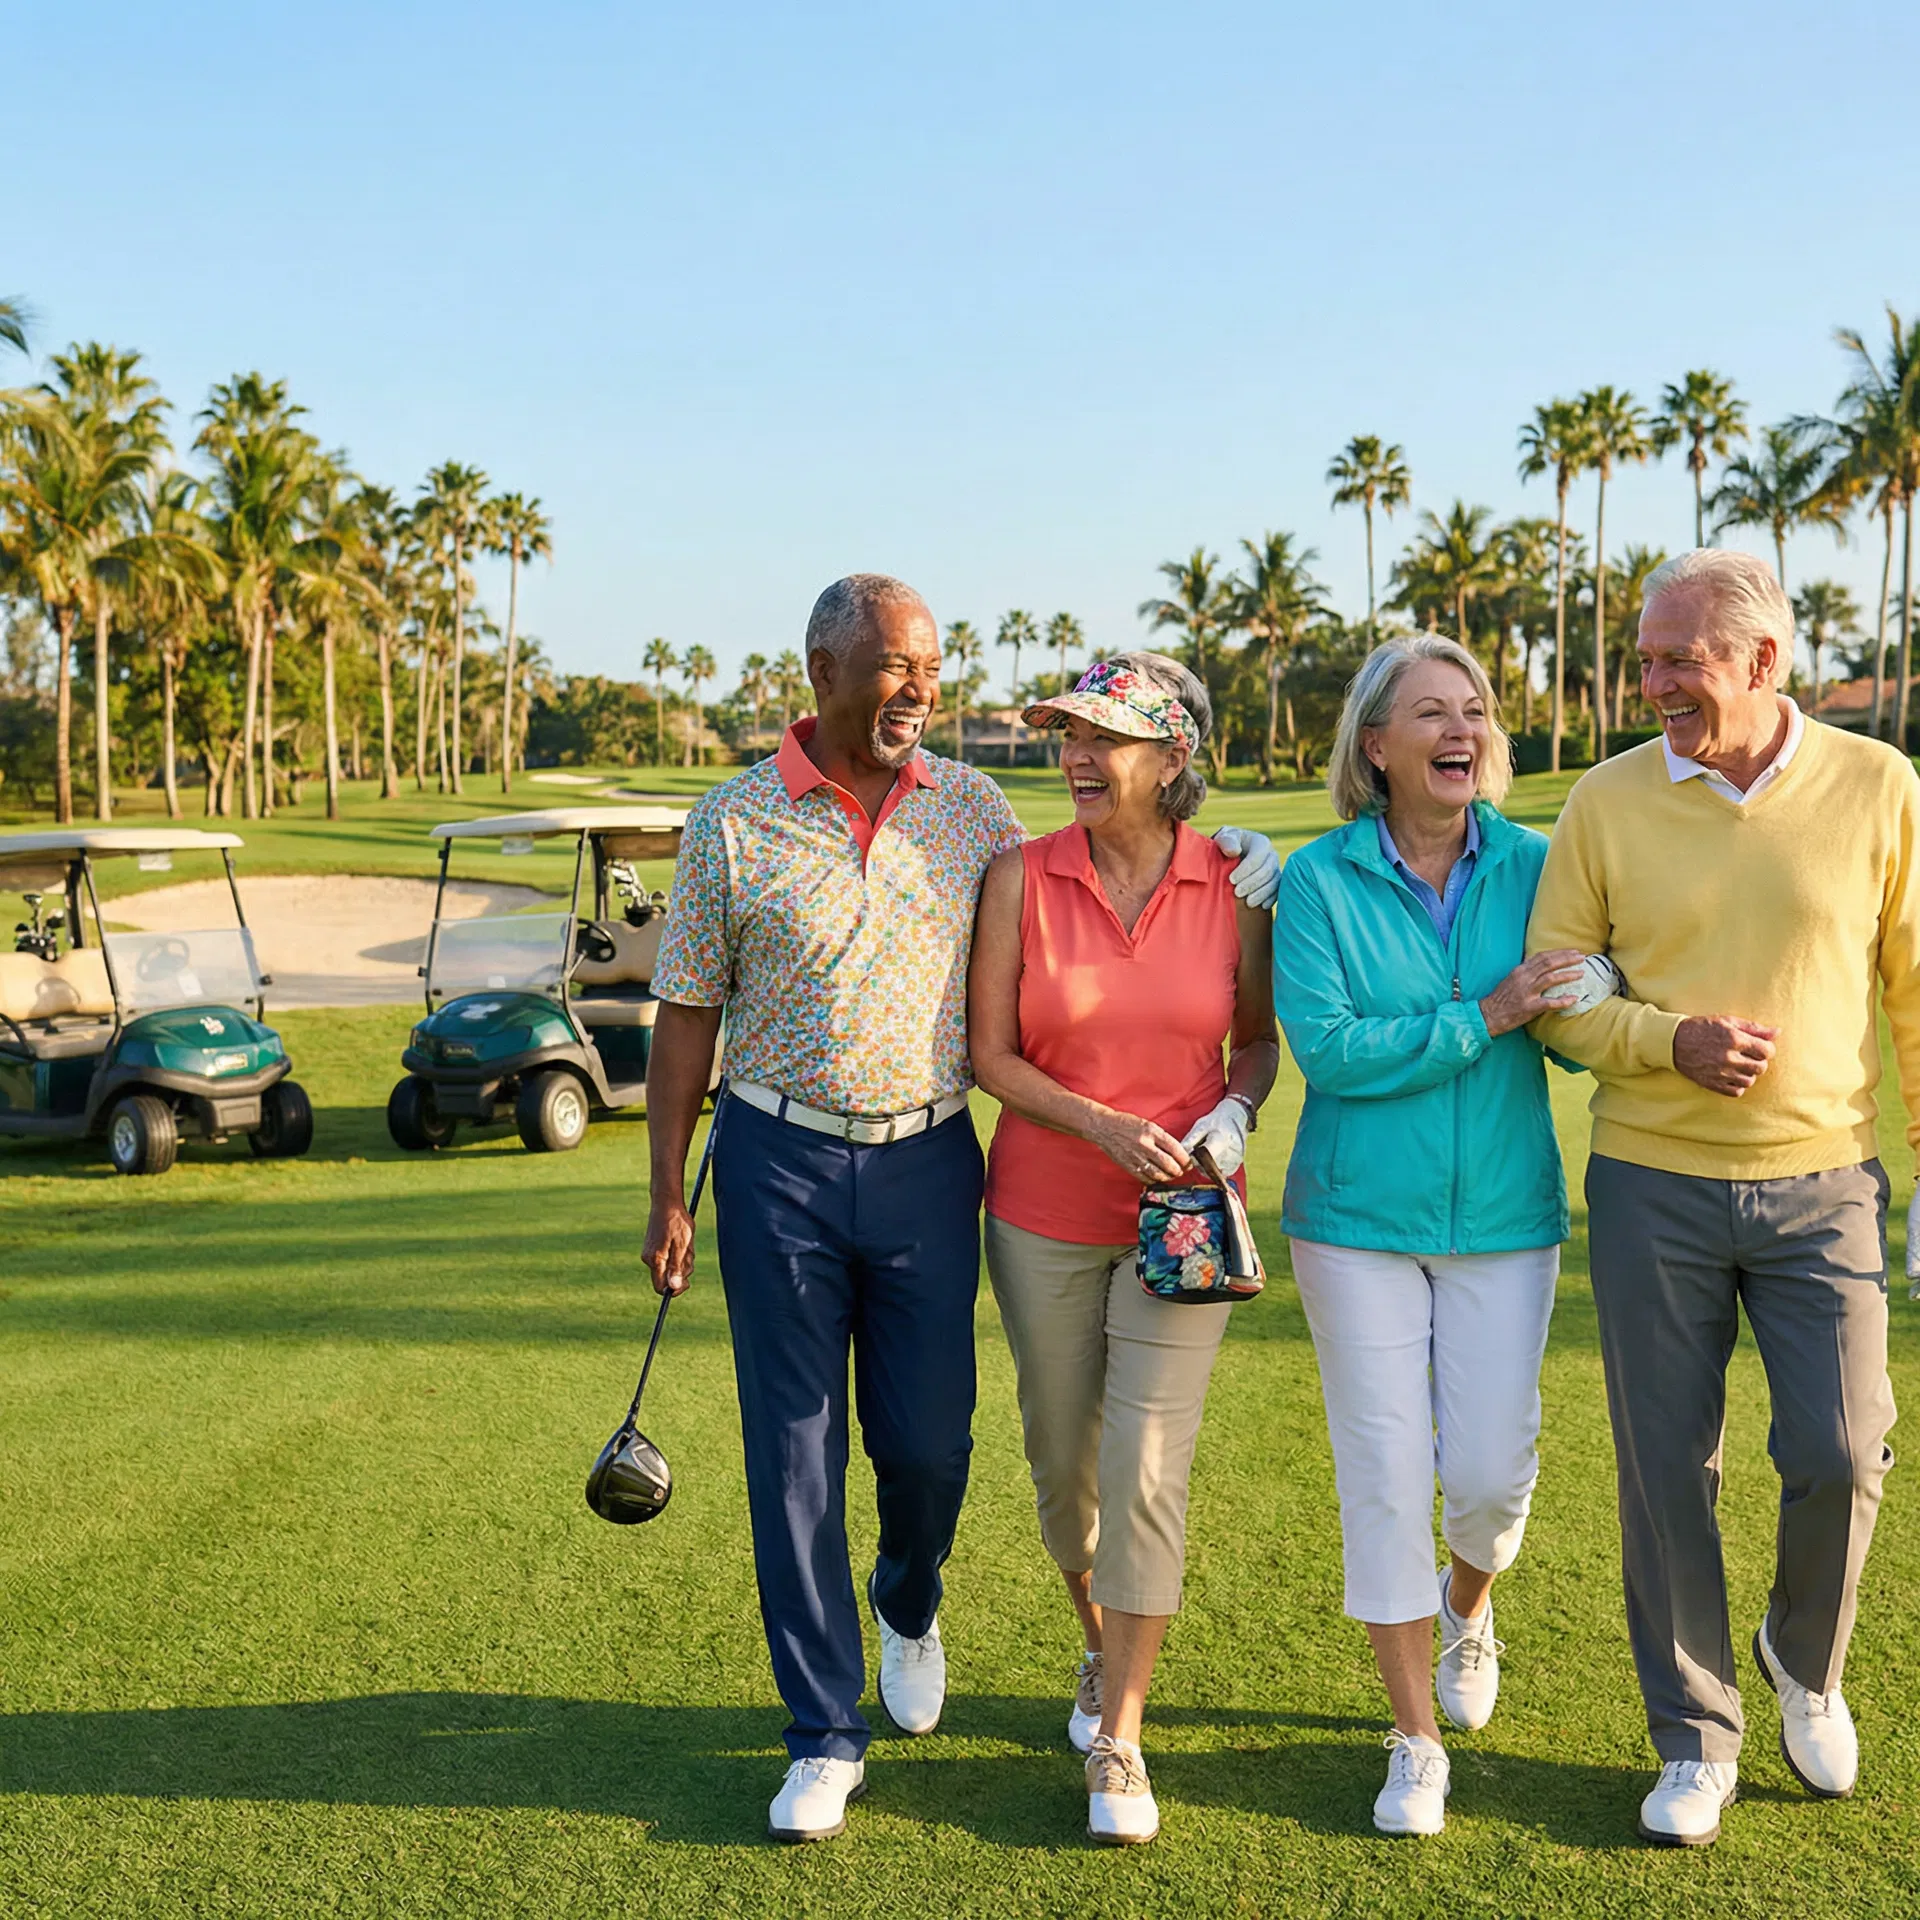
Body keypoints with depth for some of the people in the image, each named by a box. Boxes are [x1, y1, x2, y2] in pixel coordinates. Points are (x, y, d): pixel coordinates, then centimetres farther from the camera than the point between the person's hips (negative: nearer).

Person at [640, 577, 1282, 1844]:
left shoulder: (971, 807, 3)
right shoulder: (736, 822, -3)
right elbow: (688, 1017, 1)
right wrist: (669, 1196, 0)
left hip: (927, 1160, 2)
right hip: (780, 1160, -1)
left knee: (929, 1441, 7)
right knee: (794, 1451, 4)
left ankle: (909, 1601, 42)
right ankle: (828, 1735, 18)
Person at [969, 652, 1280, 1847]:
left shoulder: (1234, 885, -5)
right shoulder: (1021, 879, -6)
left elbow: (1259, 1038, 7)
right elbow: (991, 1054, -5)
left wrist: (1236, 1108, -13)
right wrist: (1105, 1126, -18)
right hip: (1046, 1213, 1)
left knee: (1148, 1468, -8)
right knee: (1065, 1460, 14)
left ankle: (1119, 1739, 6)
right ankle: (1102, 1649, 42)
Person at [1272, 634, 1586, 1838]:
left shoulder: (1531, 866, -1)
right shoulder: (1320, 880, -6)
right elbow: (1327, 1048, -15)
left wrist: (1582, 1003, -21)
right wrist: (1486, 1019, -20)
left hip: (1503, 1213, 2)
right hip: (1360, 1217, -1)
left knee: (1494, 1469, 3)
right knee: (1386, 1474, 3)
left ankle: (1468, 1604, 40)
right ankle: (1417, 1743, 19)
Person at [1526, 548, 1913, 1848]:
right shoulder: (1608, 801, -2)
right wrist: (1673, 1039, -16)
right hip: (1653, 1190, 1)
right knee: (1668, 1472, 6)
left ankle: (1807, 1664, 32)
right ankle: (1697, 1740, 24)